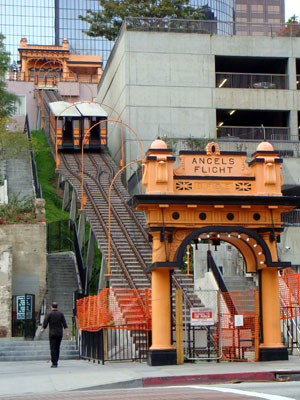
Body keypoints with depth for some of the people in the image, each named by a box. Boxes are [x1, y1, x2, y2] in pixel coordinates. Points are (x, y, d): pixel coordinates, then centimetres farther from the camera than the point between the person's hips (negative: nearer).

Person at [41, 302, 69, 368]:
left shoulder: (49, 314, -4)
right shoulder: (61, 314, 4)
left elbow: (45, 323, -4)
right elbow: (65, 324, -2)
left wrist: (42, 329, 16)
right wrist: (67, 332, -3)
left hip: (52, 333, -3)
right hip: (60, 333, 3)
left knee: (53, 348, -4)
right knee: (57, 348, 16)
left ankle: (54, 363, -13)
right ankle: (55, 362, 22)